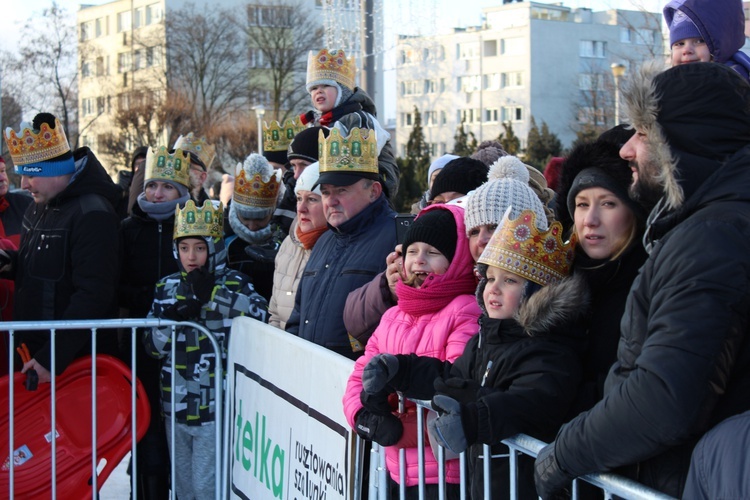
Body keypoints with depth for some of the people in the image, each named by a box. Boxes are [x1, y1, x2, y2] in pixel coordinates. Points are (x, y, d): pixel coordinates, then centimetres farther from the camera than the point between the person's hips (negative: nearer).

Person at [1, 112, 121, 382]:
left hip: (76, 360, -8)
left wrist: (52, 358, -26)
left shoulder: (92, 214, -18)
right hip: (32, 354, 8)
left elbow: (92, 296, -23)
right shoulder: (37, 209, 12)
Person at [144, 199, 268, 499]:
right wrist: (172, 319, -15)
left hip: (216, 407, -5)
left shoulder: (234, 284, -5)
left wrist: (213, 294, -28)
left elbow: (261, 314, -24)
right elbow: (152, 347, 4)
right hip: (176, 405, 5)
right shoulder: (167, 287, 6)